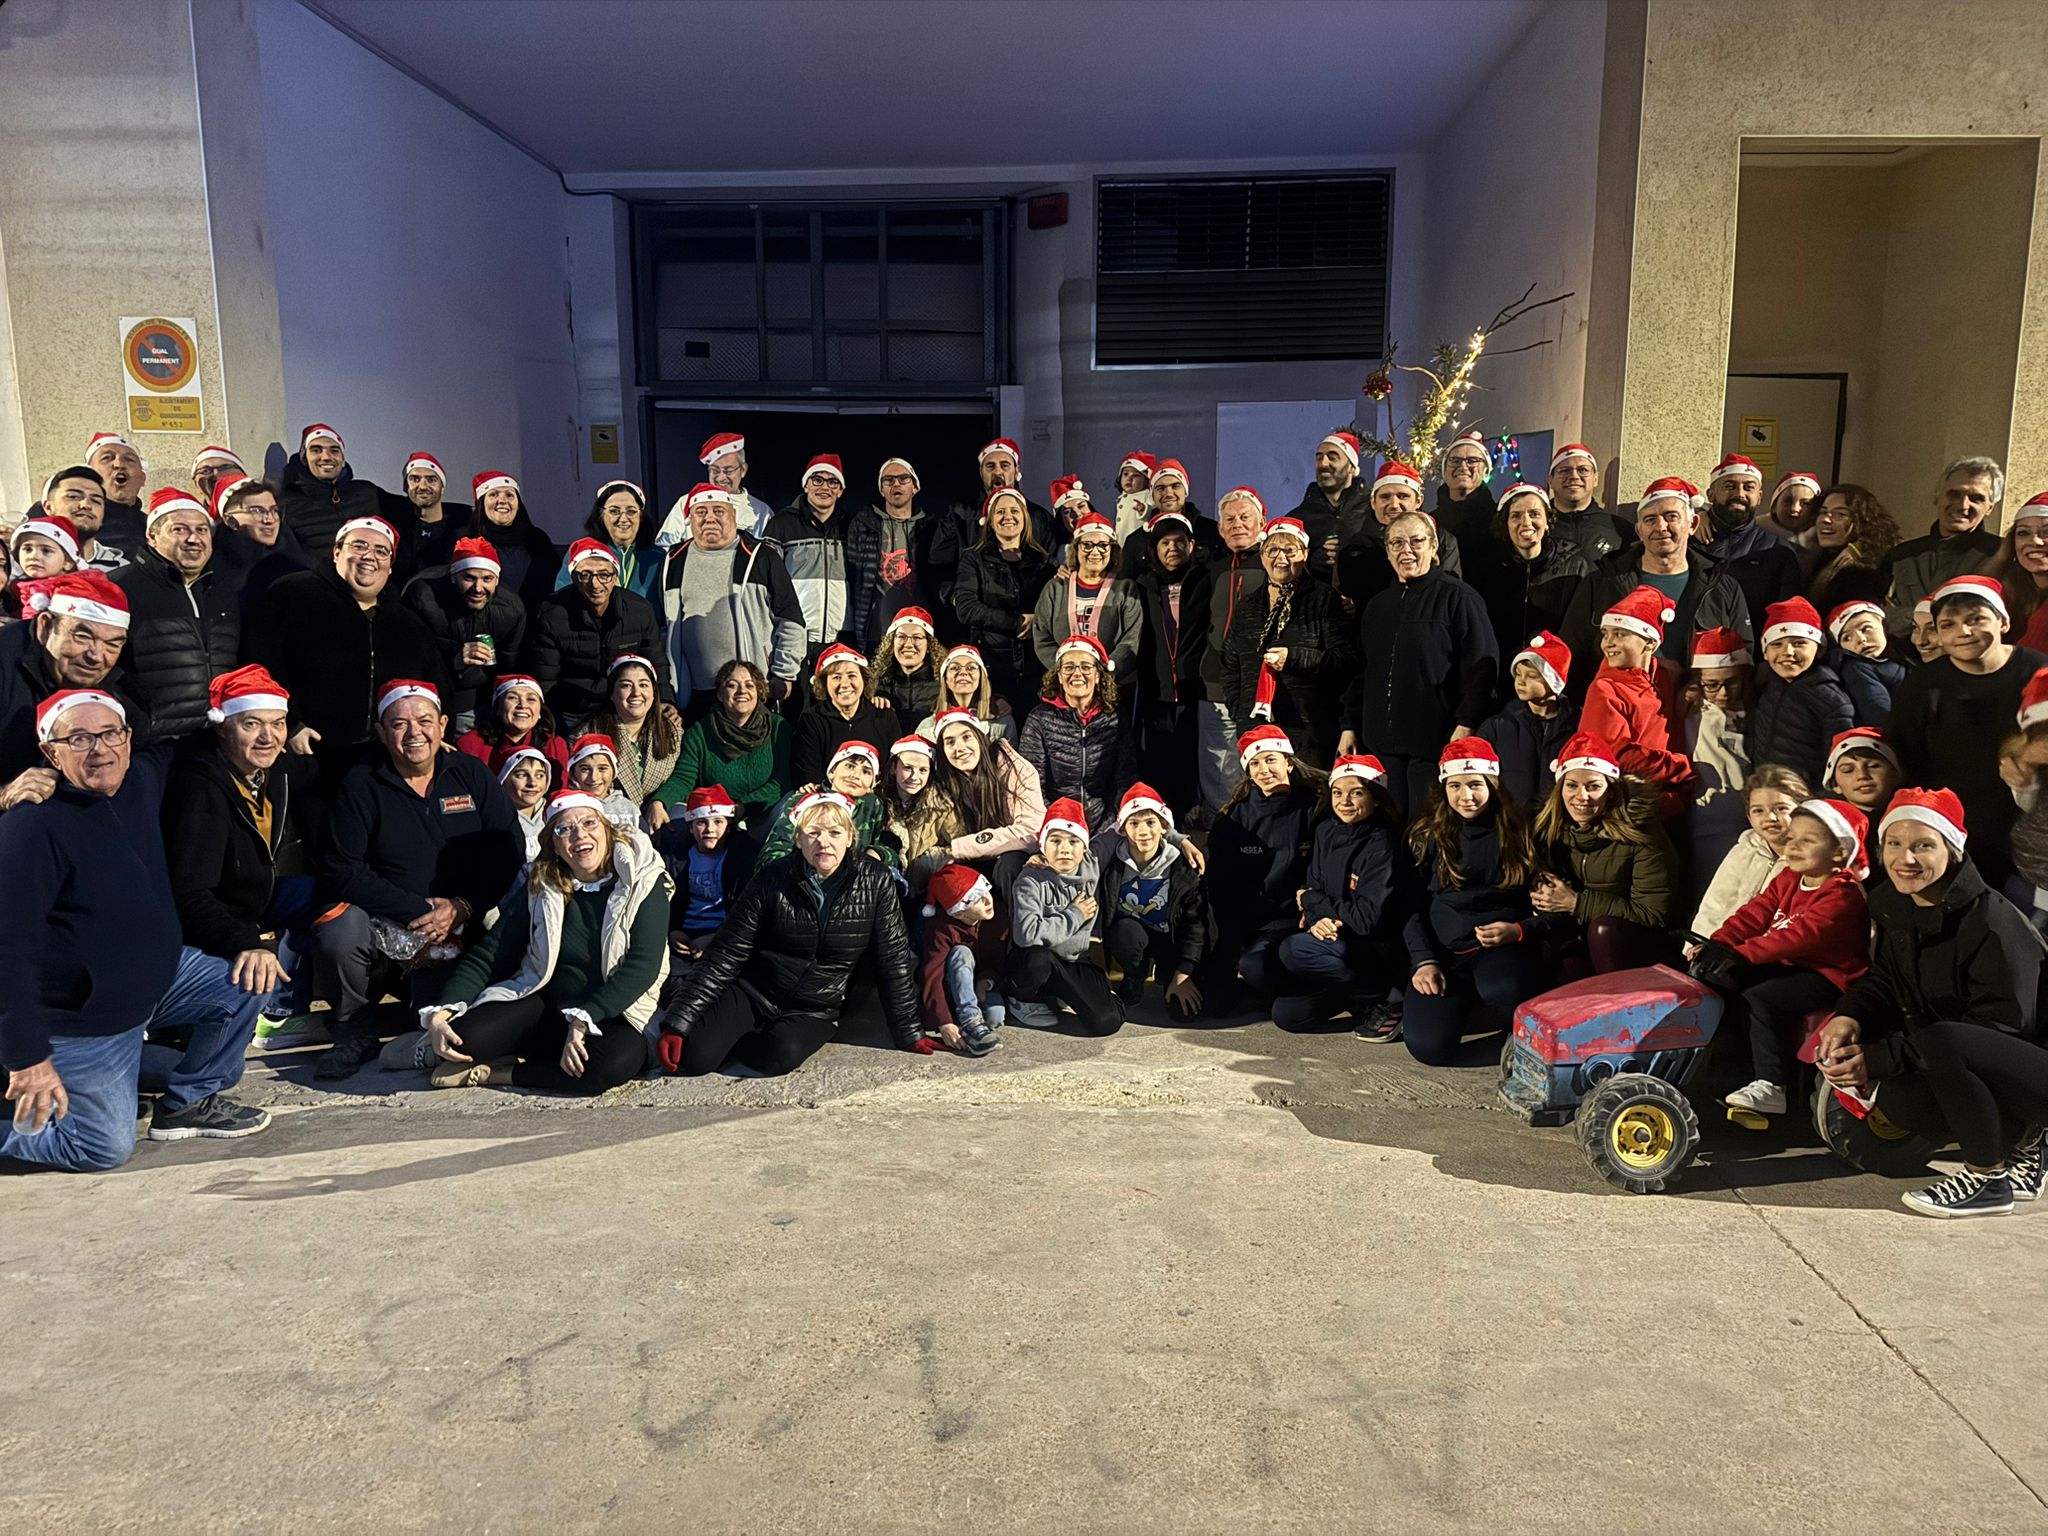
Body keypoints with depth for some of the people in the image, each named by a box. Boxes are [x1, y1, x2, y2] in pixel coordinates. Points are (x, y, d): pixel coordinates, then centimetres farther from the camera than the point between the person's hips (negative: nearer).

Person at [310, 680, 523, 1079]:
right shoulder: (360, 785, 0)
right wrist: (420, 909, -18)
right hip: (384, 926, -1)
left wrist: (463, 908, -13)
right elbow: (341, 871, -9)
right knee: (337, 932, -34)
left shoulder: (473, 775, 6)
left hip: (463, 929, 1)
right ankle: (355, 1032, -5)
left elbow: (509, 851, 2)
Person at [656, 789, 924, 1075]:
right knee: (693, 1057, -22)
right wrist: (678, 1022, -13)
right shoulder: (773, 878, -10)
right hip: (753, 994, 0)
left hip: (815, 1011, 0)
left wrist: (909, 1034, -1)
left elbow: (893, 963, -2)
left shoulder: (875, 882, -9)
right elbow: (727, 954, -7)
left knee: (779, 1056, -32)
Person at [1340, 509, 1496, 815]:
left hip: (1436, 741, -6)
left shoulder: (1457, 597, -1)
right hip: (1383, 742, 6)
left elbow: (1482, 666, -7)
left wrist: (1466, 725, -15)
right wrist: (1351, 725, 14)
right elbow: (1363, 672, 22)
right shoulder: (1377, 606, 18)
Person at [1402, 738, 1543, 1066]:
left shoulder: (1518, 833, 4)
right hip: (1442, 952, 1)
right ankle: (1452, 1007, 11)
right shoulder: (1427, 836, 8)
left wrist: (1518, 931, -15)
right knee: (1428, 1047, -22)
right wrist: (1423, 961, -8)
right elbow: (1412, 907, 7)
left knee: (1504, 991, -39)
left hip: (1503, 948, -1)